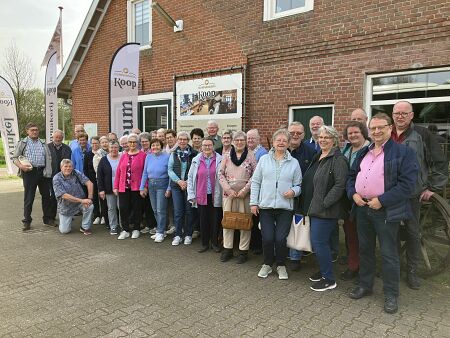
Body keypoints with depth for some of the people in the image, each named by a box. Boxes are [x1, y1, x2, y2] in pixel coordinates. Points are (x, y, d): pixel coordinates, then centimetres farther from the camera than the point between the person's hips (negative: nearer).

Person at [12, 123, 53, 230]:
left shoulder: (43, 144, 14)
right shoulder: (22, 143, 6)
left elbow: (48, 158, 9)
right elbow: (14, 158, 4)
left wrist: (48, 171, -3)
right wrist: (21, 166, -16)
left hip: (42, 172, 3)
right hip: (29, 172, -3)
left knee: (46, 196, 8)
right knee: (28, 198, 2)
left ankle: (47, 218, 20)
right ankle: (26, 221, 12)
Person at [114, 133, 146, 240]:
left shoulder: (142, 155, -2)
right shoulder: (123, 156, 11)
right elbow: (118, 172, 10)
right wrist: (115, 186, 7)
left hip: (136, 187, -3)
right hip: (123, 187, 4)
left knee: (136, 209, 6)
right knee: (123, 209, 3)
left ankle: (136, 229, 21)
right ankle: (125, 230, 16)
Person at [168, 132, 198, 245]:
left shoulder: (194, 154, 0)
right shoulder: (173, 154, 8)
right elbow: (170, 170, 4)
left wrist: (188, 182, -12)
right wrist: (179, 181, -9)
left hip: (190, 185, -2)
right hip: (176, 185, 2)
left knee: (188, 210, 4)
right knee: (177, 211, 2)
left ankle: (188, 235, 15)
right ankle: (178, 235, 12)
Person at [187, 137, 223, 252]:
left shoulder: (220, 160, -2)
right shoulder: (196, 160, 5)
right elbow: (190, 177, 7)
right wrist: (191, 195, 3)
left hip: (215, 196, -2)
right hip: (201, 196, 2)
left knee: (215, 220, 6)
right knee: (203, 220, 9)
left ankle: (215, 243, 23)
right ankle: (205, 243, 23)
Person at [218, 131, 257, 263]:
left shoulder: (251, 155, 1)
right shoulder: (226, 156, 6)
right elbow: (221, 174, 4)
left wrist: (245, 189, -11)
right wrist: (228, 189, -6)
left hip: (245, 194, -2)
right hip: (228, 193, 2)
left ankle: (243, 250, 14)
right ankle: (227, 249, 20)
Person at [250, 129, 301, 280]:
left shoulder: (294, 163, 6)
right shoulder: (264, 160, 6)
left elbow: (298, 184, 9)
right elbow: (255, 181, 7)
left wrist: (294, 191, -13)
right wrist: (253, 202, 2)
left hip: (285, 207, 0)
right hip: (265, 206, 1)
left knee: (280, 238, -4)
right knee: (267, 238, -1)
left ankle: (281, 265, 22)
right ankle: (267, 264, 25)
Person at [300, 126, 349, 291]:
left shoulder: (338, 159, -13)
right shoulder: (317, 157, 15)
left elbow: (340, 185, -21)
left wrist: (324, 203, -21)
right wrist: (306, 205, 16)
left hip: (326, 210, -9)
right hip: (314, 208, 9)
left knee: (319, 242, -6)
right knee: (319, 241, 16)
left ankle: (329, 279, 8)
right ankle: (324, 271, 33)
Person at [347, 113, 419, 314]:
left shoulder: (403, 152, -7)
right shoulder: (364, 153, 14)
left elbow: (407, 183, -14)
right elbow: (351, 176, 18)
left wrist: (382, 201, -18)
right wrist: (353, 193, -2)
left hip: (386, 211, -6)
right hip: (362, 208, 6)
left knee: (389, 254, 2)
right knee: (365, 250, 16)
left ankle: (391, 295, 17)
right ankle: (365, 285, 32)